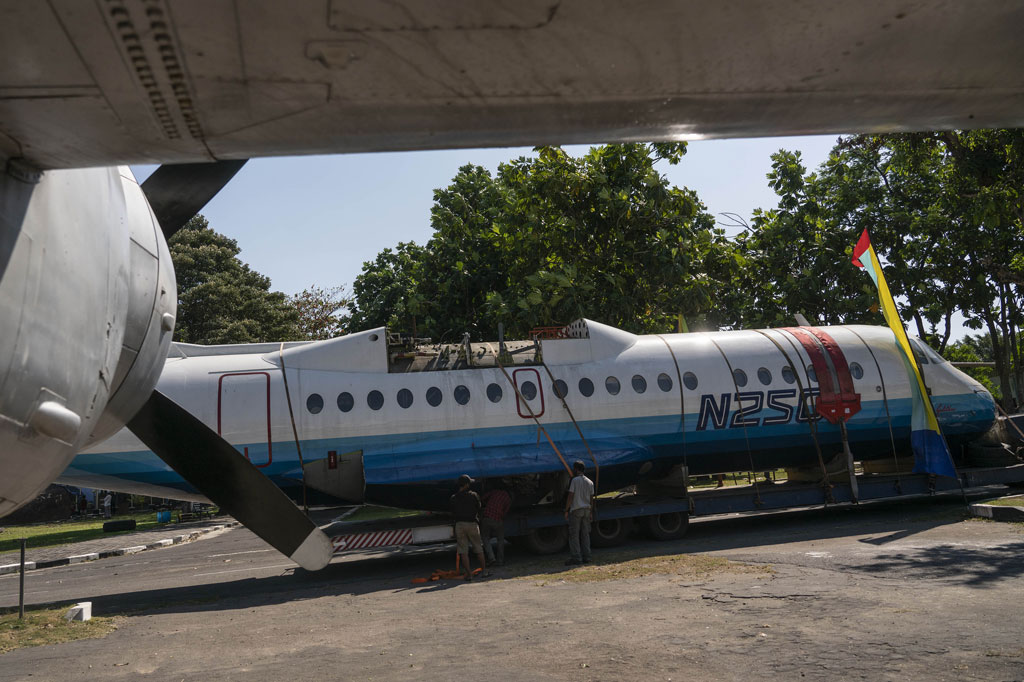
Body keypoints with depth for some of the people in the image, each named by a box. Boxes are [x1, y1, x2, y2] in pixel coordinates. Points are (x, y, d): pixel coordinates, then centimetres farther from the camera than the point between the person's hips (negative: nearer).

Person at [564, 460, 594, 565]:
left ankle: (576, 558, -7)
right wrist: (591, 513, 17)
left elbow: (570, 496, -12)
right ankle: (586, 557, 8)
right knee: (585, 534, 9)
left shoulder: (575, 480, -10)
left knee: (574, 535, -3)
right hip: (586, 510, 6)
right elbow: (591, 499, 11)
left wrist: (566, 510, -7)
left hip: (576, 510, -6)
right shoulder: (590, 482, 10)